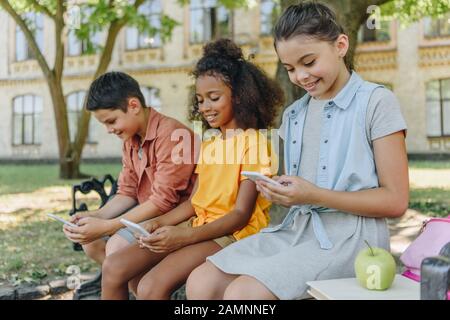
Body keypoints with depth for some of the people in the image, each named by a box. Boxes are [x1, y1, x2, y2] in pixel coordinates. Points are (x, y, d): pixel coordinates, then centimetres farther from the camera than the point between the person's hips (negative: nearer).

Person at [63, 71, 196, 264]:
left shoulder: (170, 134, -20)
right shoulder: (130, 140, 7)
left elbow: (163, 201, -23)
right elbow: (127, 194, 9)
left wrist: (105, 226, -23)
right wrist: (95, 216, -10)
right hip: (149, 213, 9)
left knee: (117, 246, -23)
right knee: (91, 242, 0)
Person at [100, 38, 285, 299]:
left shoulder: (253, 142, -8)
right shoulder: (208, 145, 18)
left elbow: (241, 214, -14)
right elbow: (194, 202, 15)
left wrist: (185, 236, -24)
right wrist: (161, 222, -5)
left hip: (232, 233, -8)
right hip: (198, 227, 8)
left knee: (152, 286, -28)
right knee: (114, 267, -8)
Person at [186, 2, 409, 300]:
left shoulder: (376, 101, -4)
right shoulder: (293, 115, 17)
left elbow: (395, 202, -8)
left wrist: (314, 195, -17)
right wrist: (278, 192, -1)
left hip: (350, 234, -6)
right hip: (296, 228, 7)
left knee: (242, 293, -26)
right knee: (201, 283, -13)